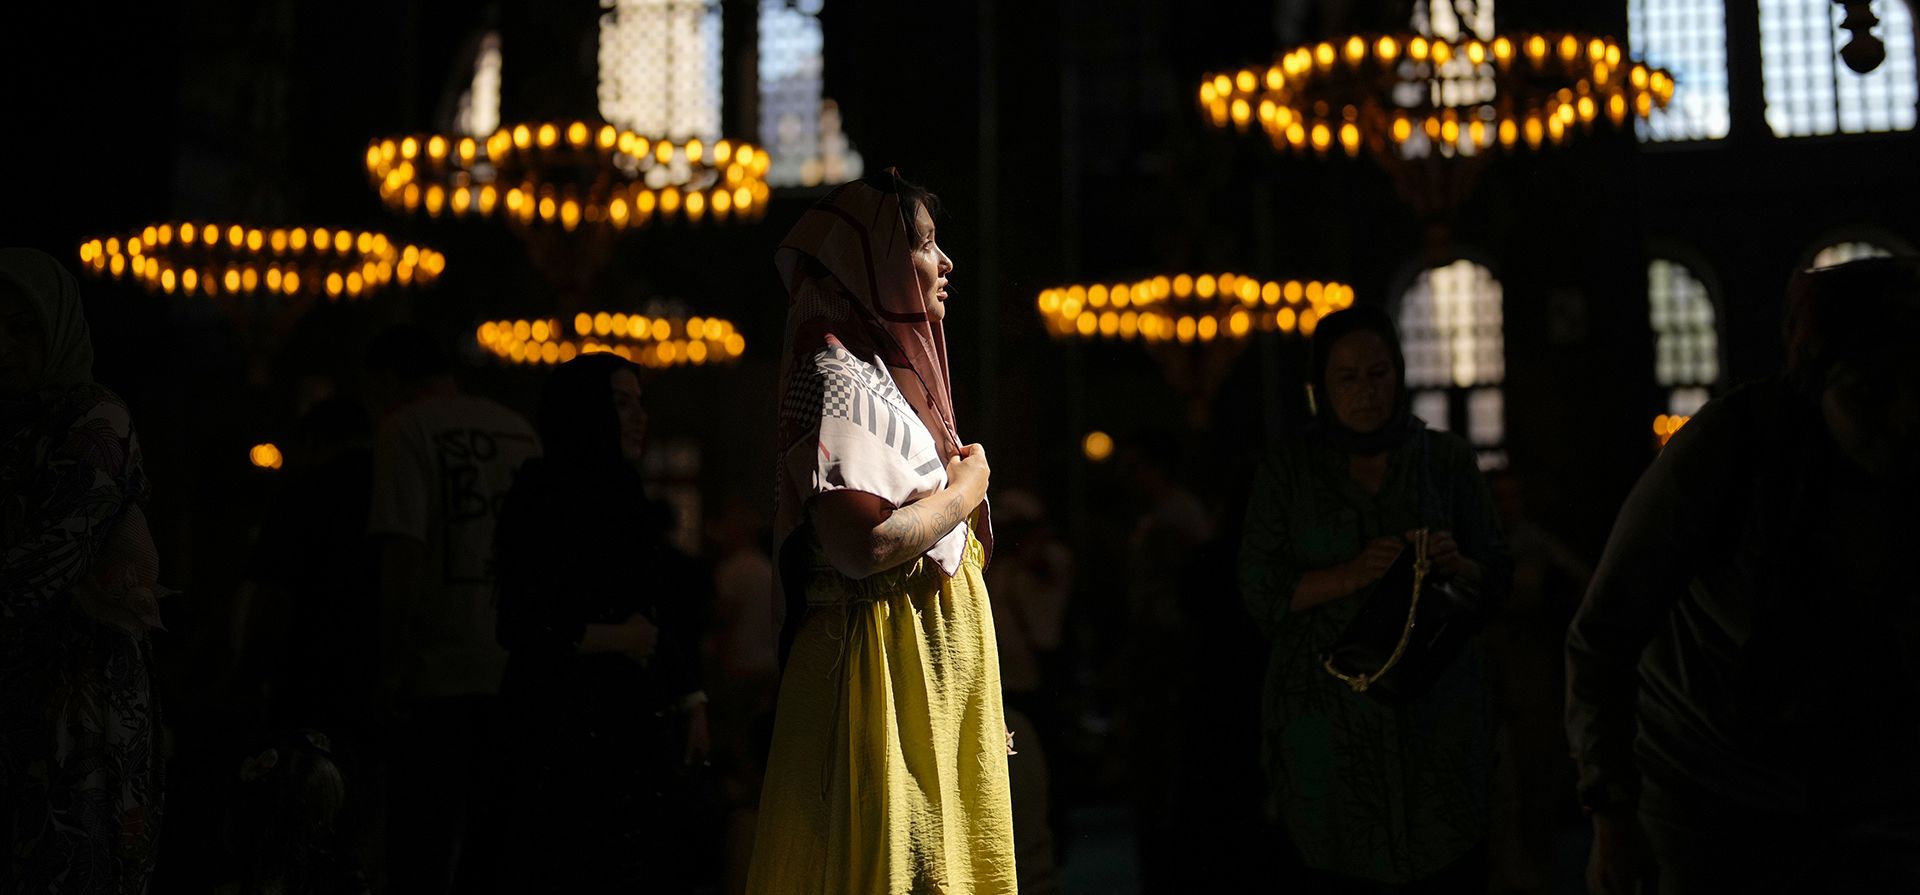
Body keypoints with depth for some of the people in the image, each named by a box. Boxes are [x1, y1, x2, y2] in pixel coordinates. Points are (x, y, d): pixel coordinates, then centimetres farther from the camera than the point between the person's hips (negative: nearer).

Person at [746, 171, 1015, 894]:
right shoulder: (838, 376, -13)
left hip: (935, 674, 9)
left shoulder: (886, 368, 16)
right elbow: (864, 543, -25)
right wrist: (964, 490, -11)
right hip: (887, 669, -9)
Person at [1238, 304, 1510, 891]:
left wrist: (1456, 565, -12)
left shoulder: (1446, 459, 7)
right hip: (1328, 707, -1)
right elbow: (1261, 589, 0)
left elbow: (1496, 579, 10)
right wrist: (1349, 575, -16)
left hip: (1435, 707, 1)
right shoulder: (1289, 467, 4)